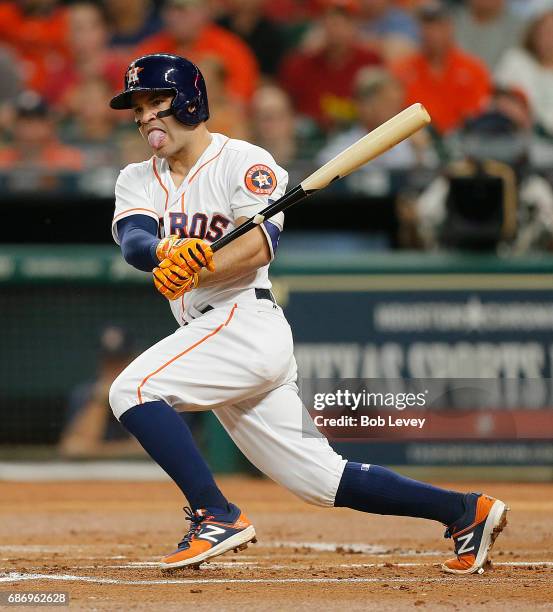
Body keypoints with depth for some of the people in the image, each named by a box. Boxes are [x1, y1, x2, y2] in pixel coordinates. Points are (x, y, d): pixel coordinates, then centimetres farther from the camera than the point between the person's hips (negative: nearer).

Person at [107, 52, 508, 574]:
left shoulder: (242, 161, -2)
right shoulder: (138, 180, 15)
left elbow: (259, 246, -17)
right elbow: (133, 242, -6)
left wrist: (197, 267, -34)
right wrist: (169, 251, -30)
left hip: (246, 320, -7)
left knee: (132, 389, -22)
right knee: (321, 480, 7)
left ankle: (216, 517, -20)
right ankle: (464, 510, 14)